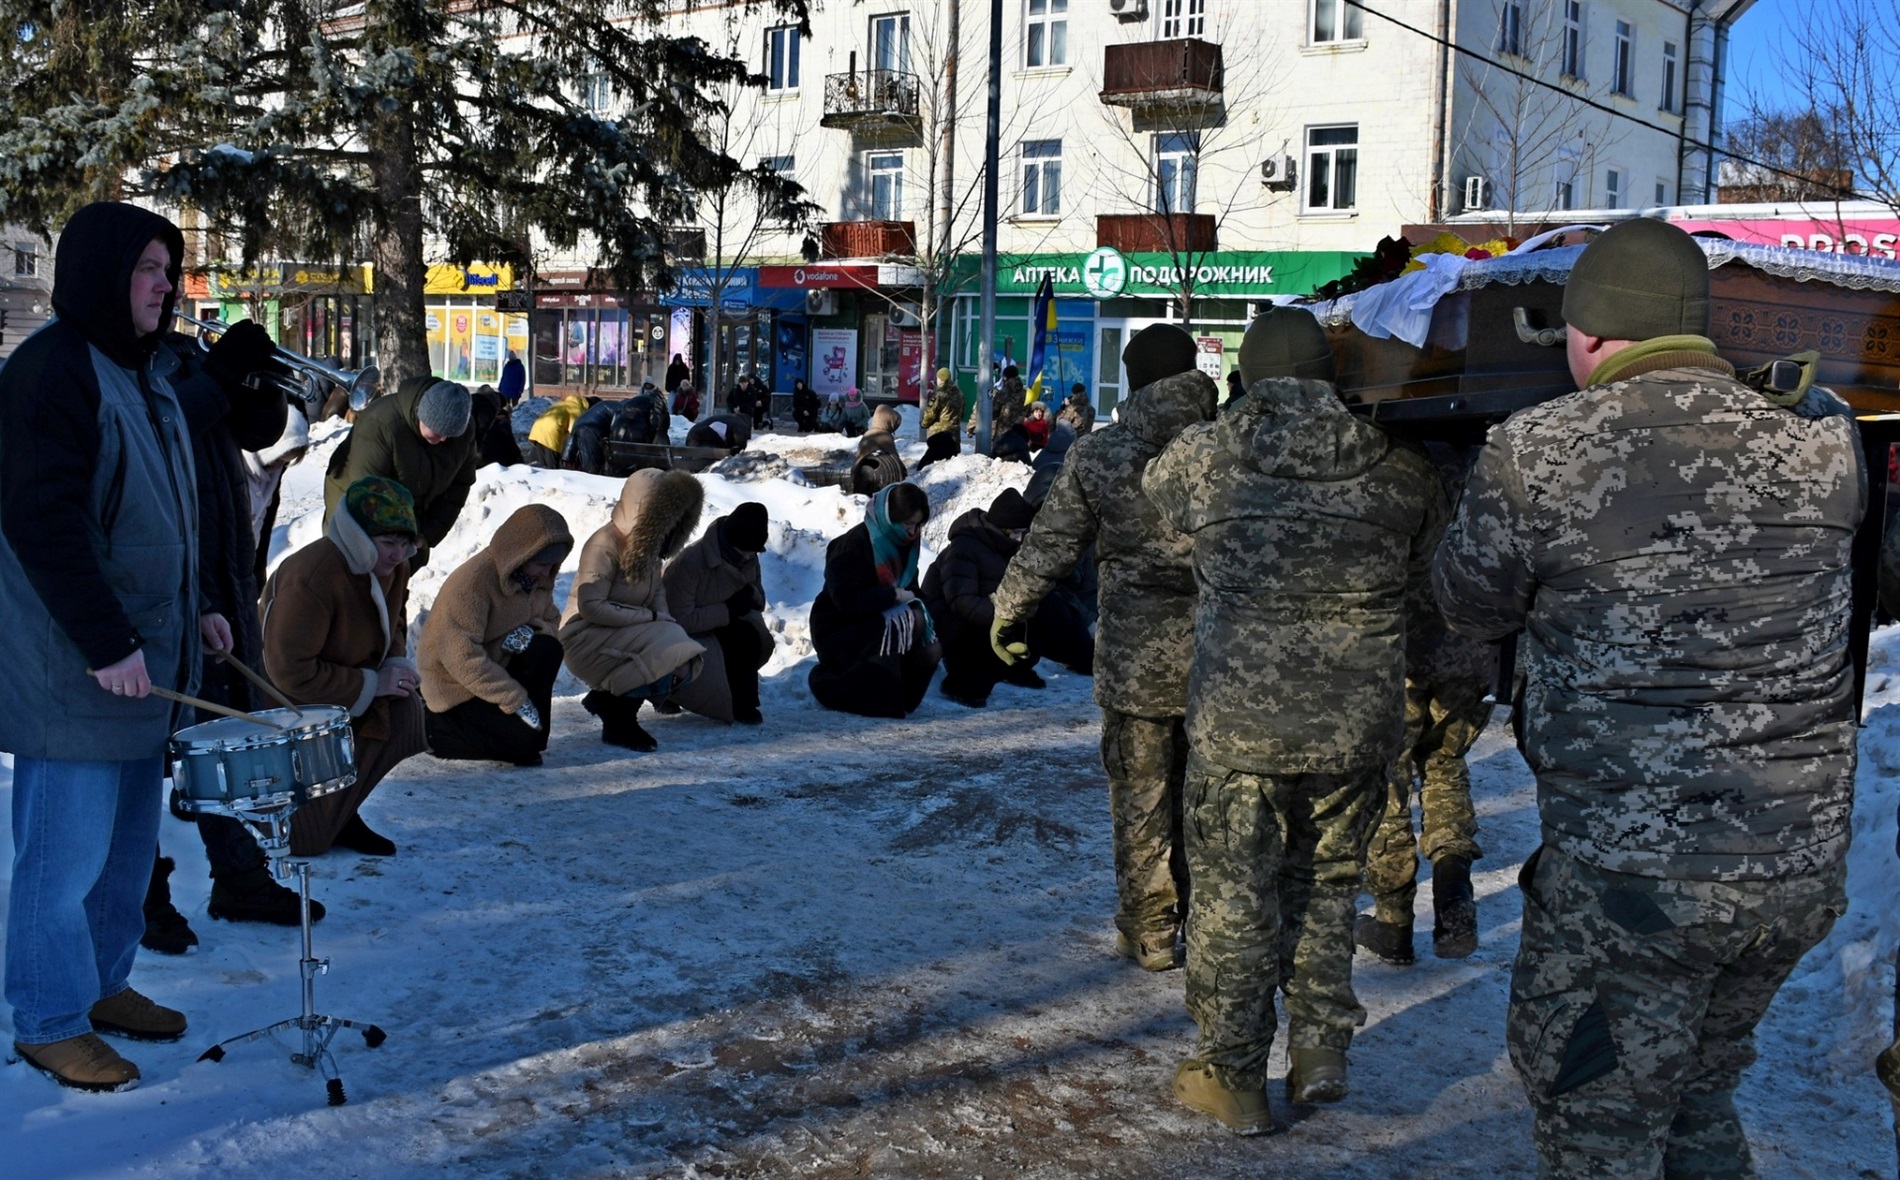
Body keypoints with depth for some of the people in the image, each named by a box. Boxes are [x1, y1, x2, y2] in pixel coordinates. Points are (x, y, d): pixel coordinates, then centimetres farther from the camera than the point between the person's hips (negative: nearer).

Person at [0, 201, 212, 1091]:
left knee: (129, 840, 16)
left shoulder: (142, 373, 16)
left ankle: (103, 985, 30)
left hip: (145, 659, 9)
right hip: (73, 672, -9)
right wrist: (105, 642, -22)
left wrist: (194, 610, 17)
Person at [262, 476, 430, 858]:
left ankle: (340, 812, 1)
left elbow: (392, 624, 13)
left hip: (343, 688, 8)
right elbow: (290, 672, -31)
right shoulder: (311, 579, -32)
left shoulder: (390, 565, -5)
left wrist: (398, 664, -10)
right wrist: (373, 684, -26)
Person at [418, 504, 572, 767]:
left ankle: (531, 732, -5)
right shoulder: (473, 580, -27)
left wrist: (531, 631, -17)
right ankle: (434, 726, -1)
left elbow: (551, 620, 11)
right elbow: (460, 655, -30)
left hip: (497, 665, 7)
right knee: (522, 742, -22)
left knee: (547, 649, -20)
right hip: (455, 685, -7)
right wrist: (515, 699, -29)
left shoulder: (537, 578, -1)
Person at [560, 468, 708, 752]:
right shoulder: (605, 545, -21)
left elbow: (657, 590, 15)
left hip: (626, 634, 8)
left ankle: (608, 698, 4)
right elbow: (590, 607, -26)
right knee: (672, 661, -24)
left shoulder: (648, 544, 4)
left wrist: (664, 617, -8)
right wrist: (650, 617, -22)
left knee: (686, 662, -11)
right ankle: (618, 723, -6)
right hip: (587, 638, -8)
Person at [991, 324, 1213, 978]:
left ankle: (1149, 935, 17)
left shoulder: (1100, 452, -5)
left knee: (1141, 796, 9)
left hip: (1136, 655, -2)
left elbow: (1049, 545, 0)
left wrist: (1007, 615, 13)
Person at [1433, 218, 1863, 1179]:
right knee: (1697, 1103, 25)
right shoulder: (1823, 442, -1)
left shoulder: (1536, 452, -13)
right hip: (1804, 871, 5)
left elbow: (1469, 607, 2)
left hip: (1632, 877, -5)